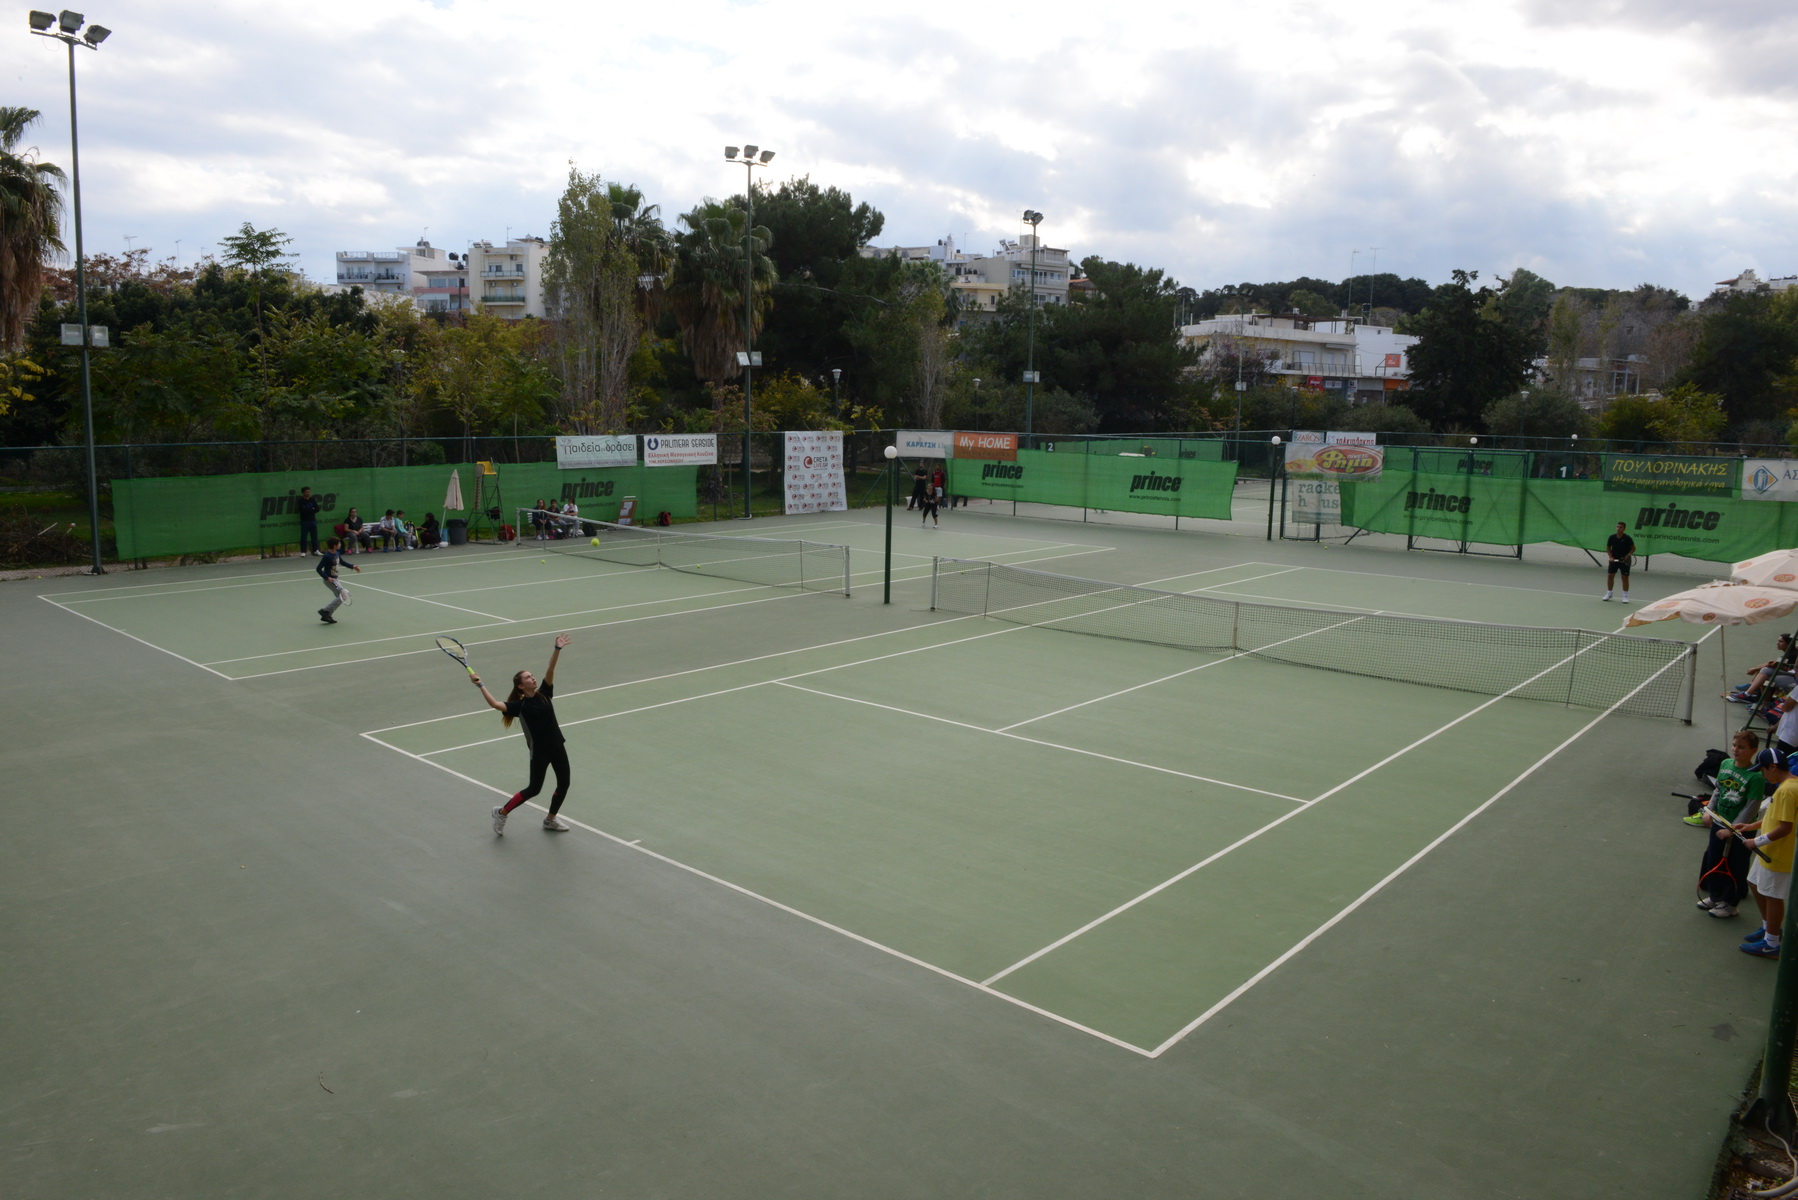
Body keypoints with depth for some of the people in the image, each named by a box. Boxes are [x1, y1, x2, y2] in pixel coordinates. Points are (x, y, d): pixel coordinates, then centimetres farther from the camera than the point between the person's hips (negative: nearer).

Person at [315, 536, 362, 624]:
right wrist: (327, 578, -29)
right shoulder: (327, 556, -21)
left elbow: (342, 562, 23)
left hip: (334, 579, 9)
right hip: (329, 579, -9)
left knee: (339, 597, 14)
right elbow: (318, 569, -20)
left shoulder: (337, 554, 4)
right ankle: (325, 611, -8)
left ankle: (326, 615, 21)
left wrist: (353, 566, 13)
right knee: (343, 596, -14)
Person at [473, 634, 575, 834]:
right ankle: (502, 812, 25)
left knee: (563, 784, 10)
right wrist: (480, 685, -26)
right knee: (534, 788, 5)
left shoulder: (543, 694, 2)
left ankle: (551, 819, 31)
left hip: (557, 746, 5)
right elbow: (495, 704, -23)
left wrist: (557, 649, -19)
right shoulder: (519, 705, -9)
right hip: (539, 751, -5)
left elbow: (550, 670, -9)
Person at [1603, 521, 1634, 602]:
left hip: (1624, 561, -3)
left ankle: (1625, 596, 10)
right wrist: (1611, 557, -2)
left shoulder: (1627, 538, -11)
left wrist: (1628, 555, -19)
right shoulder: (1612, 537, -2)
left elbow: (1633, 548, -3)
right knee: (1610, 576, 3)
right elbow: (1608, 547, 10)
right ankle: (1609, 593, 19)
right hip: (1614, 560, 3)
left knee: (1625, 578, 0)